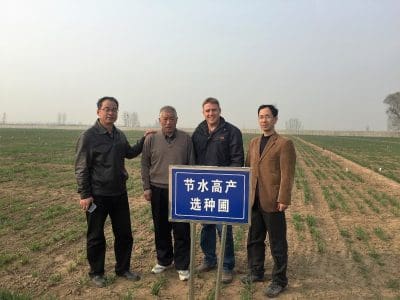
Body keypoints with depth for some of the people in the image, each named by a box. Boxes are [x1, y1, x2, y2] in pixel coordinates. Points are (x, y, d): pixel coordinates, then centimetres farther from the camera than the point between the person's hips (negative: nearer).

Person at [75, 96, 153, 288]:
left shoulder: (120, 135, 7)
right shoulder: (89, 136, -11)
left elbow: (129, 153, 24)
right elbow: (81, 168, -12)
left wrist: (144, 140, 12)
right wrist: (84, 195, -14)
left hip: (120, 194, 6)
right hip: (97, 196, -6)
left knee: (124, 234, 14)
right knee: (96, 237, 10)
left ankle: (123, 268, 33)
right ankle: (96, 273, 29)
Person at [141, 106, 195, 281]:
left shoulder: (186, 139, 0)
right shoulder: (151, 139, 2)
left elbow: (191, 164, 3)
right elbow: (145, 165, 6)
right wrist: (146, 187, 2)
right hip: (158, 190, 2)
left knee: (182, 230, 2)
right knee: (161, 229, 13)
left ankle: (182, 265, 16)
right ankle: (164, 260, 32)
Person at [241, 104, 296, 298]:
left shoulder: (284, 144, -7)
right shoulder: (253, 143, 13)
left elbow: (287, 175, -12)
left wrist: (283, 200, -16)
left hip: (272, 202, -6)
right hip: (254, 201, 6)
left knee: (277, 244, 8)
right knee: (254, 240, 18)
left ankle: (279, 281, 23)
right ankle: (256, 272, 36)